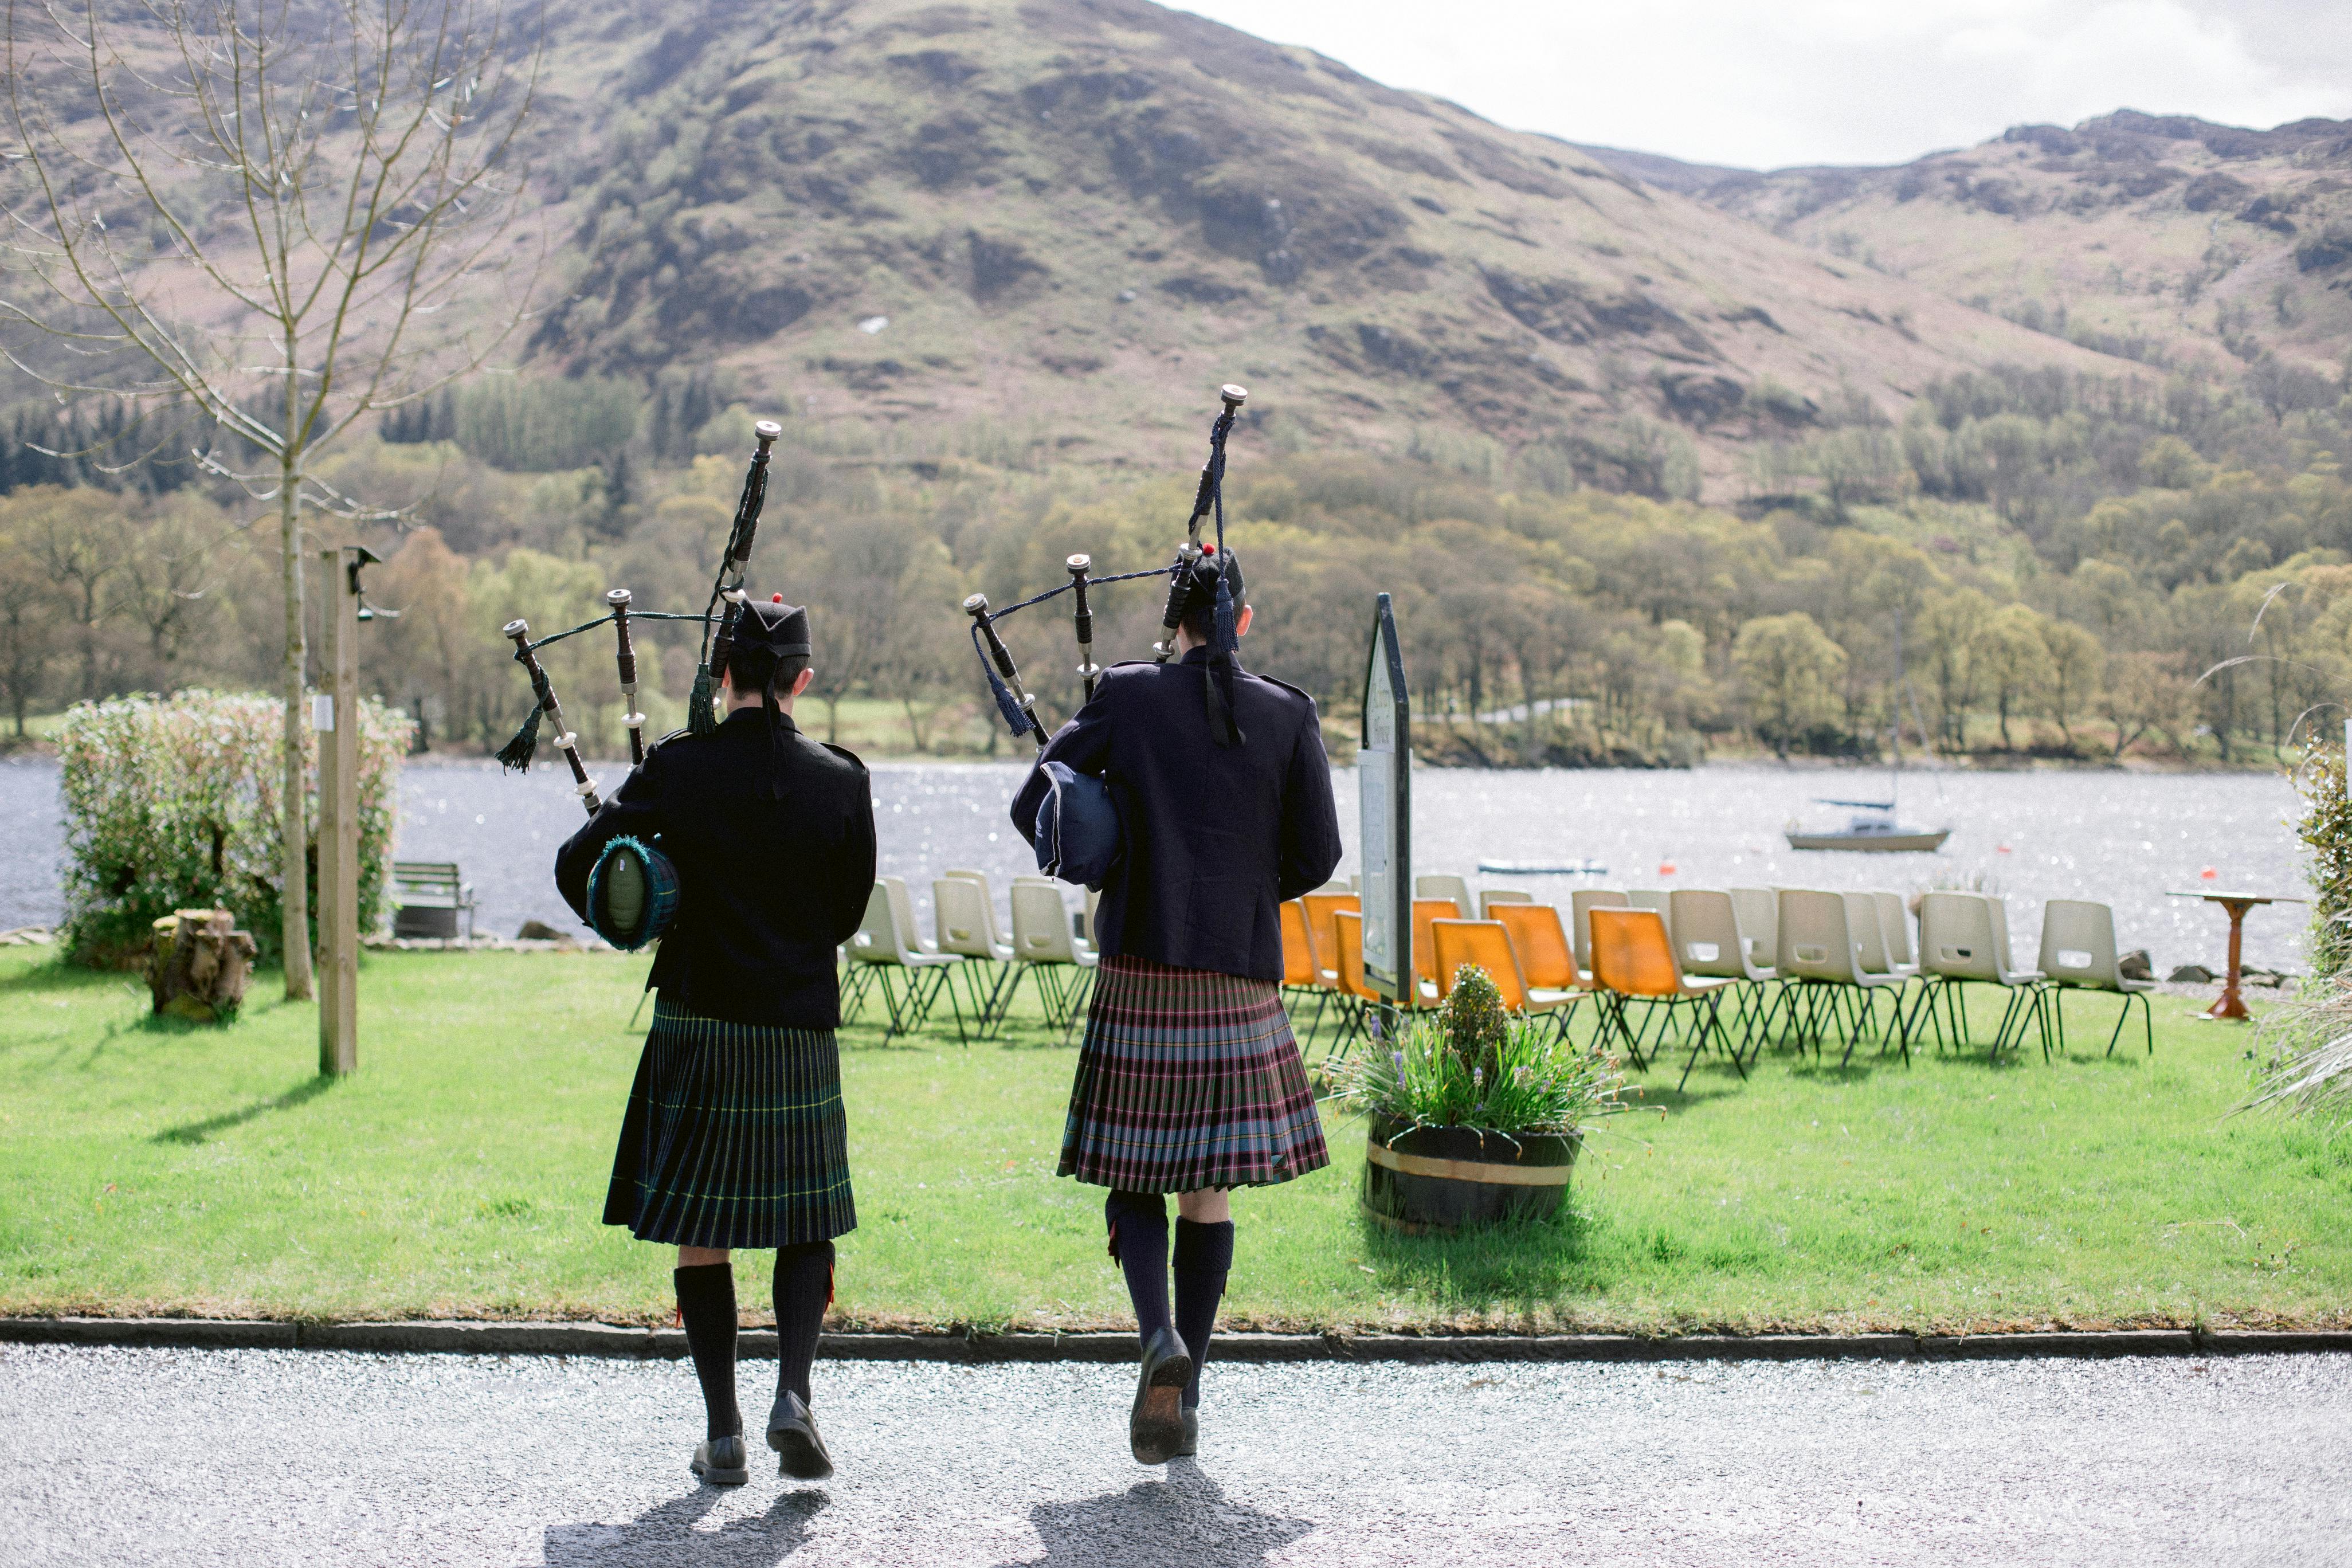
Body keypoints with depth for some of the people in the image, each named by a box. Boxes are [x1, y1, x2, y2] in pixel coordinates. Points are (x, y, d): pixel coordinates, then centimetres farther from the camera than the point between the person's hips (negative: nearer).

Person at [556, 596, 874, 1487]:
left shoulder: (678, 768, -8)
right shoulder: (840, 781, -4)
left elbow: (577, 867, -6)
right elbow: (848, 913, 5)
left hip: (696, 1031, 0)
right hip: (801, 1035, 1)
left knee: (702, 1236, 10)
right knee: (805, 1225, 14)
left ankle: (723, 1433, 11)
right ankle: (793, 1394, -4)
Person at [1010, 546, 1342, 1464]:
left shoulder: (1126, 697, -1)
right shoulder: (1290, 716, 3)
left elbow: (1033, 809, -1)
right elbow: (1318, 855, 3)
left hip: (1142, 974, -1)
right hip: (1242, 977, 1)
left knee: (1133, 1174, 11)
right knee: (1208, 1193, 9)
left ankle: (1160, 1333, -14)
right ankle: (1184, 1402, 11)